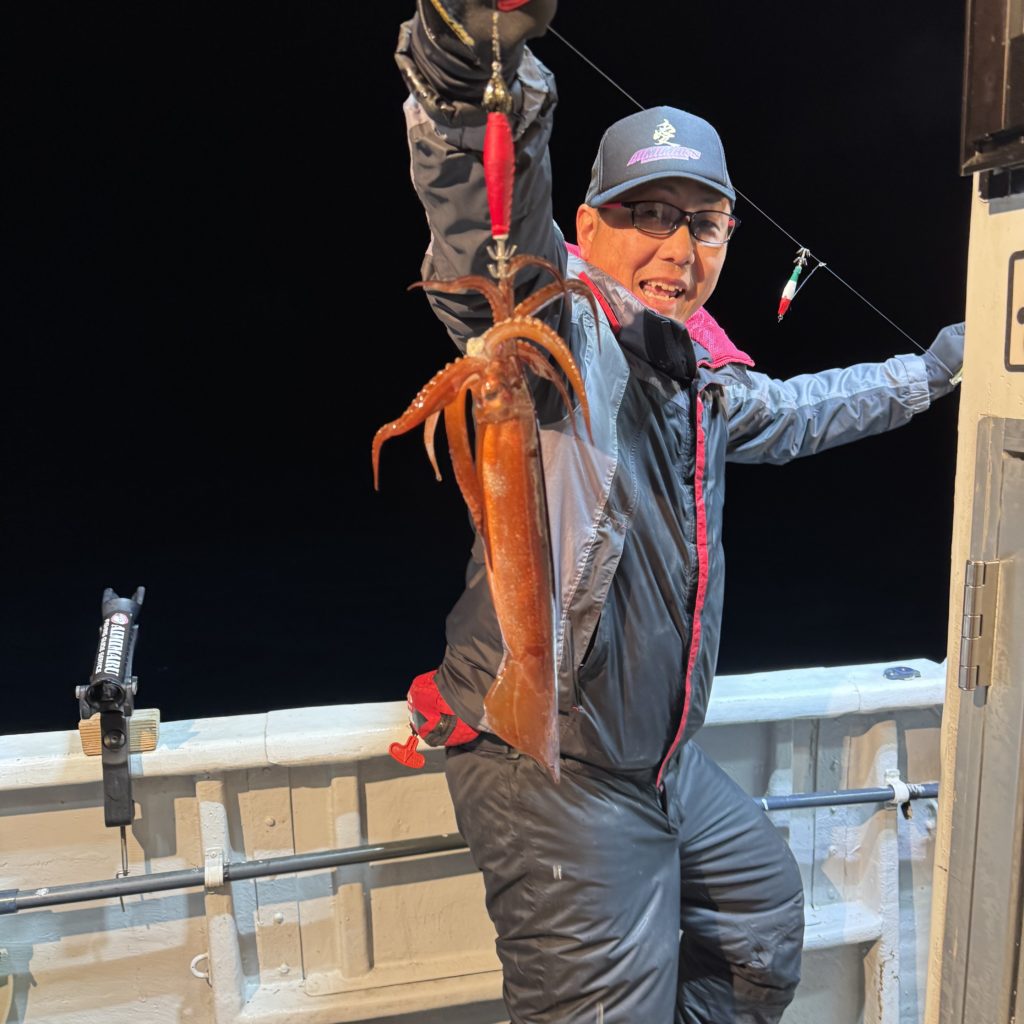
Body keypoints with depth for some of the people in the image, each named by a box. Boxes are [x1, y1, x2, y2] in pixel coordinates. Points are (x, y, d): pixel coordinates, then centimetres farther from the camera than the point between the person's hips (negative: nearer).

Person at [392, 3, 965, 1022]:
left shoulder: (698, 373, 9)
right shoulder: (559, 327, -15)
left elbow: (798, 408, 30)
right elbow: (491, 231, -37)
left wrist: (931, 368, 41)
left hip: (664, 760, 9)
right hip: (557, 769, -8)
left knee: (766, 922, 26)